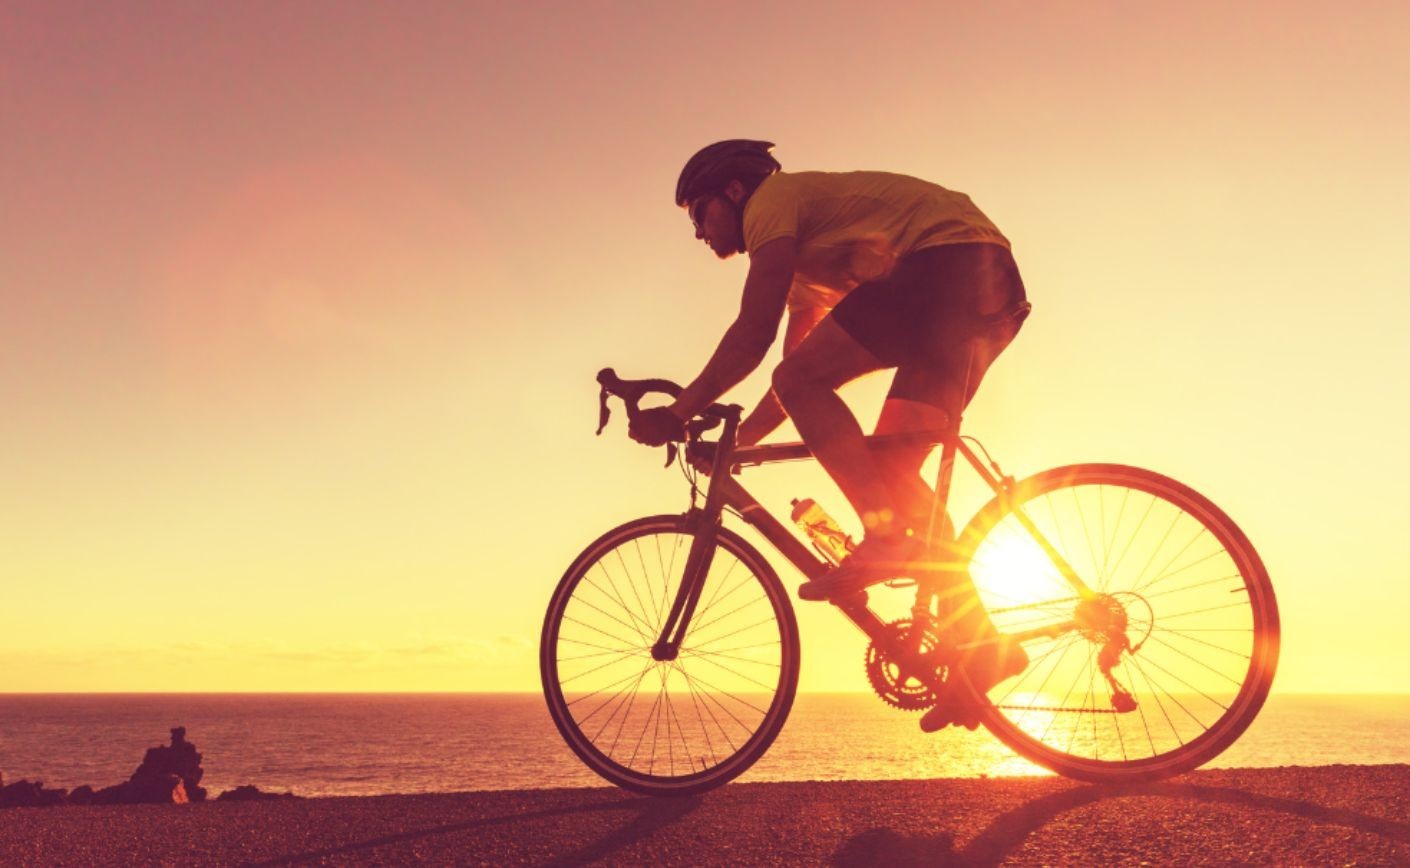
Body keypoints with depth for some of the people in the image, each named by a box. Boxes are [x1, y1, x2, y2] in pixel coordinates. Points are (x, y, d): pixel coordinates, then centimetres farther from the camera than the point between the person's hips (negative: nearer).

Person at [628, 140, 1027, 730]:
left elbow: (754, 332, -10)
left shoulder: (774, 199, 2)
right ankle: (982, 646, 3)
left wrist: (677, 412, -7)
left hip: (951, 261, -9)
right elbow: (796, 373, 30)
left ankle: (887, 536, -20)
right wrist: (735, 440, 26)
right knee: (892, 468, 4)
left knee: (802, 383, -14)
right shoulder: (803, 261, 29)